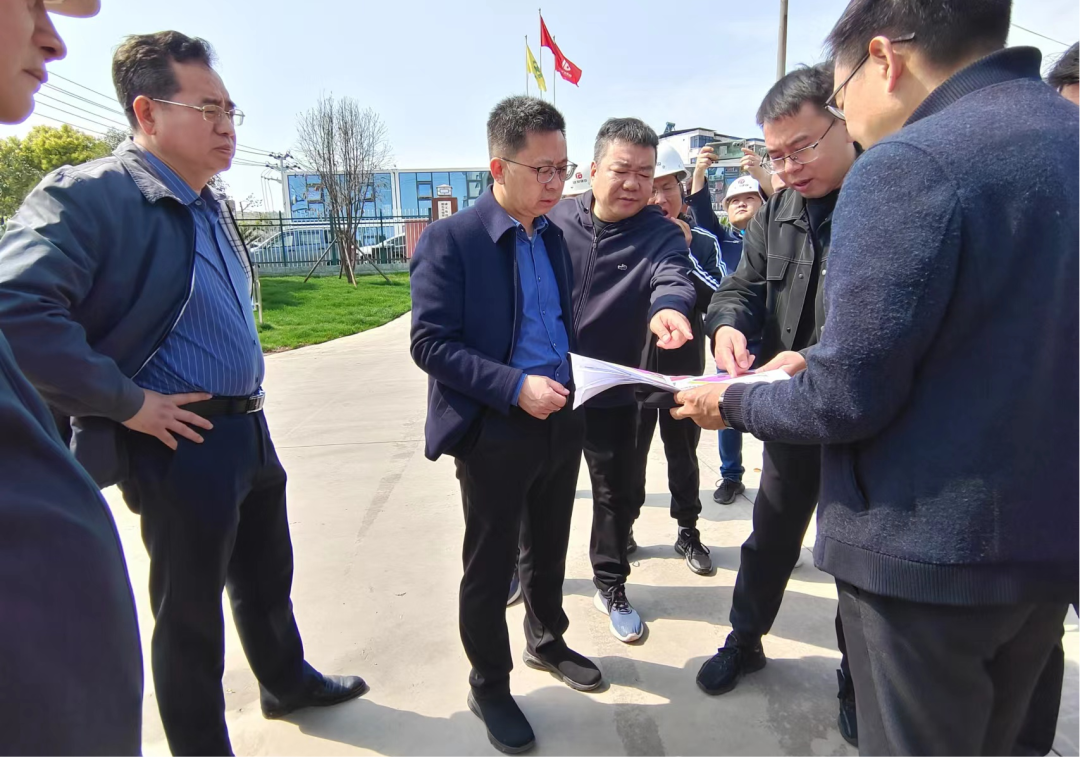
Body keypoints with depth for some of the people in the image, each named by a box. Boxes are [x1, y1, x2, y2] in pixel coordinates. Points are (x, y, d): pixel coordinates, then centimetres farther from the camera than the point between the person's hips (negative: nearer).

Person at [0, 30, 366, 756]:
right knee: (191, 610, 10)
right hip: (179, 442, -8)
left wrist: (245, 403, 15)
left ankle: (288, 680, 48)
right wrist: (126, 401, -24)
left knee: (268, 576, 24)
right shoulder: (90, 195, -17)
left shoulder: (212, 206, 11)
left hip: (250, 429, 8)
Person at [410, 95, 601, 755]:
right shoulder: (450, 240, -13)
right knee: (490, 567, 10)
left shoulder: (553, 236, 8)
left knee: (549, 551, 22)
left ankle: (548, 642, 46)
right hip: (495, 431, -6)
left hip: (560, 422, 6)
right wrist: (515, 386, -25)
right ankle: (489, 687, 30)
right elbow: (430, 343, -18)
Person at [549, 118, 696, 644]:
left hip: (613, 391, 0)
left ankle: (611, 585, 35)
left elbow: (674, 279, -28)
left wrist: (667, 308, -52)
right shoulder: (555, 219, -5)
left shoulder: (661, 234, -8)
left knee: (620, 493, 11)